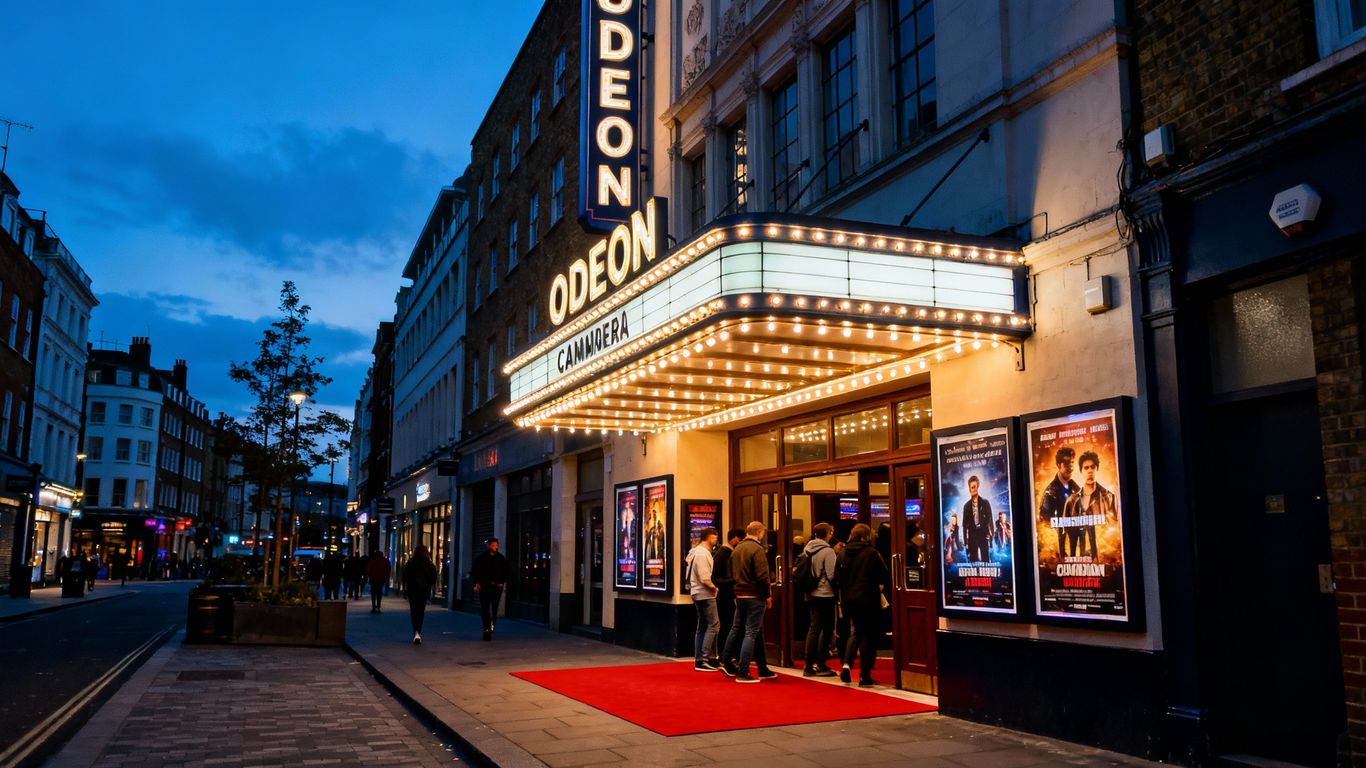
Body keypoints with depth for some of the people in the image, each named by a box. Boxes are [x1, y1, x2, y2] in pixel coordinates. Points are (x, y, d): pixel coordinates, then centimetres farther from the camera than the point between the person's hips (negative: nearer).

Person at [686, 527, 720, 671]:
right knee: (713, 625, -7)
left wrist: (713, 586, 11)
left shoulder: (697, 552, 15)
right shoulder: (702, 553, -17)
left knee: (702, 627, 13)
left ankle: (699, 660, 16)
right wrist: (715, 587, -8)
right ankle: (704, 659, -7)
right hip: (705, 595, -11)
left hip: (698, 594, 11)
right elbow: (705, 578, -22)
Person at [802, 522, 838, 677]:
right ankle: (820, 664, 6)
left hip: (811, 594, 7)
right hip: (825, 594, -7)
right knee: (827, 629, 4)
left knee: (813, 628, 11)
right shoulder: (827, 551, -14)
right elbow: (832, 575, -16)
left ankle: (810, 666, 13)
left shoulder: (807, 549, 7)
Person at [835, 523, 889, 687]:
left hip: (849, 599, 5)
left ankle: (846, 664, 3)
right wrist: (878, 585, 9)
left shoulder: (843, 554, 3)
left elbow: (837, 577, 6)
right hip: (868, 599, -5)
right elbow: (884, 575, -10)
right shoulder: (871, 552, -12)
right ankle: (865, 676, 6)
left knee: (857, 632, 22)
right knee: (869, 636, 5)